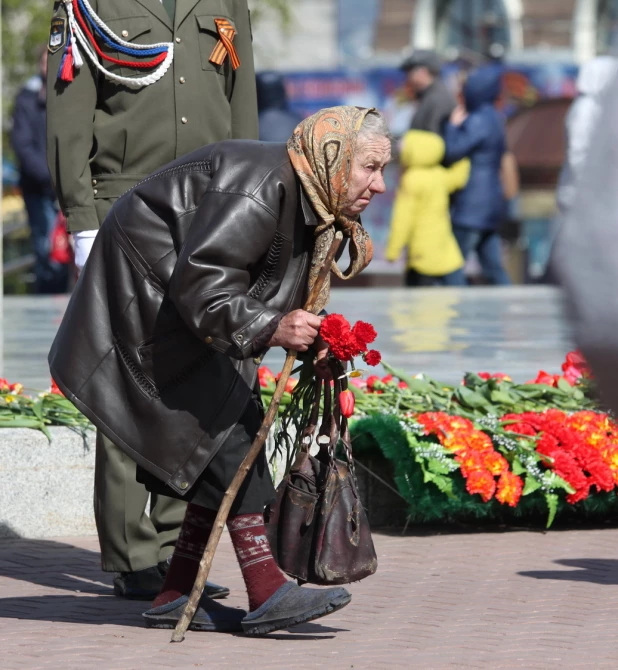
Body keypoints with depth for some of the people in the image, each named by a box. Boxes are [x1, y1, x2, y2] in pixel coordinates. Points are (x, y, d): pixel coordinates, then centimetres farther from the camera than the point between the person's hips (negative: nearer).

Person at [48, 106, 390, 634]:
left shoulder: (307, 198, 4)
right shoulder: (261, 188, -28)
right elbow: (199, 283, -32)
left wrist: (310, 332, -9)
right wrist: (270, 328, -40)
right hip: (146, 293, -11)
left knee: (234, 434, 5)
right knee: (226, 431, -16)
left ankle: (177, 597, 8)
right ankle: (267, 595, -18)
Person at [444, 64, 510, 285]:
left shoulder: (478, 121, -16)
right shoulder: (494, 119, 14)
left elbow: (453, 152, -20)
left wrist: (453, 126, -4)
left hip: (472, 209, -10)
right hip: (491, 206, 10)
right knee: (494, 269, 9)